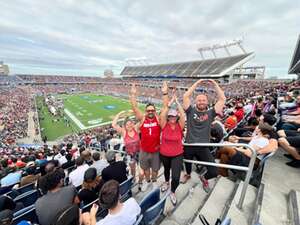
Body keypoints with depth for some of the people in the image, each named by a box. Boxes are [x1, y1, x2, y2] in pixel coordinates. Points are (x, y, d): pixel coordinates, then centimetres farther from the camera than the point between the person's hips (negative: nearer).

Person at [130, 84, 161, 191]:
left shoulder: (158, 118, -10)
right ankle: (147, 181, 53)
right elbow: (134, 108, -16)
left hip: (156, 151, -1)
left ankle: (154, 182, 52)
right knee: (145, 169, 25)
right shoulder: (142, 119, -9)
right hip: (144, 151, 1)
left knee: (155, 169, 23)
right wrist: (133, 94, -25)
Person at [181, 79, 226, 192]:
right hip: (189, 146, 0)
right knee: (187, 164, 25)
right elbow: (186, 96, -12)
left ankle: (204, 178, 35)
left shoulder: (210, 113, 0)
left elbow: (222, 99, -4)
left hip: (203, 147, 0)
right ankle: (188, 174, 62)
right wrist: (197, 83, -7)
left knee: (214, 172, -2)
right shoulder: (191, 111, -3)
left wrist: (215, 84, -2)